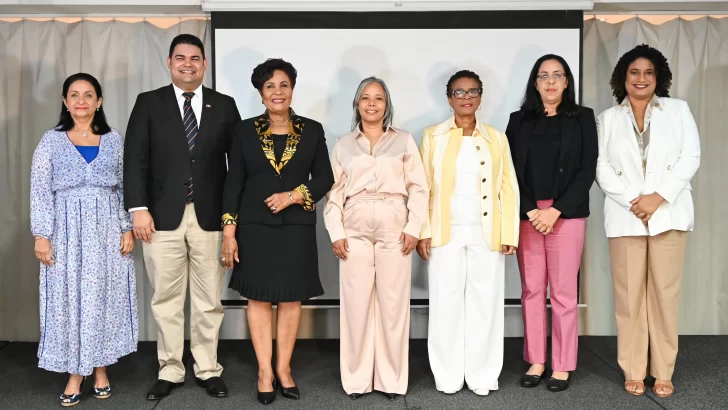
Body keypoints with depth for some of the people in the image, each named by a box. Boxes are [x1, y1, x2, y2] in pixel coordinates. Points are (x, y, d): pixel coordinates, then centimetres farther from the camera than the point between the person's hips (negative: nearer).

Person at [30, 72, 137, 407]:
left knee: (105, 297, 5)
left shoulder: (114, 140, 6)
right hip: (67, 232, -1)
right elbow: (40, 191, 0)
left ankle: (100, 369, 19)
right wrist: (41, 235, -7)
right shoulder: (51, 141, 3)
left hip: (107, 232, 1)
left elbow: (126, 188, 6)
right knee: (69, 299, 2)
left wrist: (128, 229, -1)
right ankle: (75, 374, 13)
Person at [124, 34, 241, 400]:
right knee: (166, 299, 7)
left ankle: (208, 370, 20)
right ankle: (170, 371, 20)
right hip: (163, 216, 0)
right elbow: (136, 159, 1)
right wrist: (139, 208, -8)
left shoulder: (224, 106, 8)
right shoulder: (149, 103, 6)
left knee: (208, 300, 7)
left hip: (210, 217, 1)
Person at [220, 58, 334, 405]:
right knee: (259, 298, 4)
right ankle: (265, 371, 15)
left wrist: (293, 196, -14)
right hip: (255, 226, 0)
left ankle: (284, 368, 19)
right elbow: (233, 182, 1)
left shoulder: (312, 130, 4)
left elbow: (324, 178, 3)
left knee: (291, 299, 6)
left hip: (296, 227, 1)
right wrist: (229, 231, -4)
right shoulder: (245, 130, 3)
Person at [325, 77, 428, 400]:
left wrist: (413, 228, -5)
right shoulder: (344, 144, 12)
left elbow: (418, 188, 4)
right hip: (355, 231, 1)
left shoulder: (404, 141, 8)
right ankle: (357, 378, 13)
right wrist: (336, 233, -1)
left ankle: (391, 378, 13)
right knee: (356, 303, 2)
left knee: (393, 303, 1)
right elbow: (334, 192, 8)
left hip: (394, 229, -1)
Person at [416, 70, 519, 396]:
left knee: (484, 303, 3)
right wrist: (423, 231, -6)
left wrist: (509, 234, -2)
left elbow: (508, 189, 6)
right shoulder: (433, 136, 6)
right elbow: (423, 186, 2)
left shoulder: (496, 139, 9)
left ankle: (481, 375, 14)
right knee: (446, 303, 2)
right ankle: (448, 376, 12)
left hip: (486, 234, 1)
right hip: (446, 234, -1)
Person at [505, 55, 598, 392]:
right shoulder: (519, 120, 11)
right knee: (531, 290, 4)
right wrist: (529, 211, -8)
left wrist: (556, 210, -10)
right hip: (527, 214, 2)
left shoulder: (582, 118, 7)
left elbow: (587, 170, -1)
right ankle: (536, 361, 14)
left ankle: (562, 365, 9)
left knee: (563, 291, 0)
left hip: (566, 214, -2)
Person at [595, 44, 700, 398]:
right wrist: (633, 201, -11)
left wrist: (659, 197, -11)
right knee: (629, 295, 1)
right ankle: (633, 371, 9)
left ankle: (663, 372, 10)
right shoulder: (607, 119, 11)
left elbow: (690, 157, 1)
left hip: (668, 213, 0)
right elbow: (602, 169, 2)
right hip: (624, 216, 0)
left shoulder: (678, 110, 11)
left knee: (665, 293, 0)